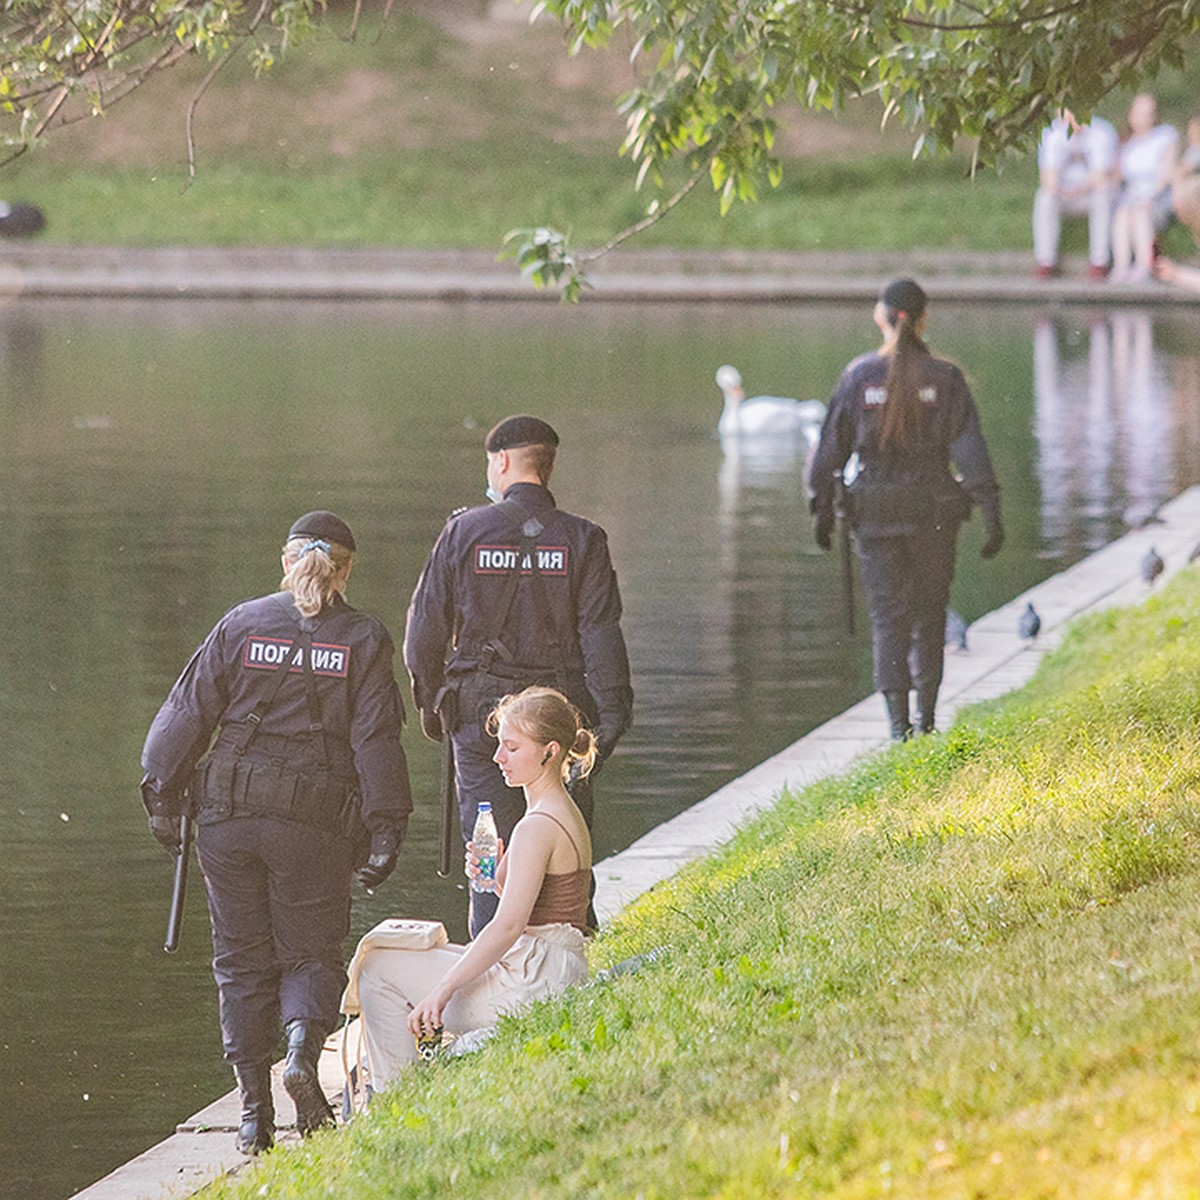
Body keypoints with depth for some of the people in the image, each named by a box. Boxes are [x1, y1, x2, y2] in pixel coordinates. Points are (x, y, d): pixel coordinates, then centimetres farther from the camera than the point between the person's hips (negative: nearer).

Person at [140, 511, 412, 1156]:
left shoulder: (241, 625, 4)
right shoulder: (363, 639, 2)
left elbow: (188, 712, 2)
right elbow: (376, 740, -4)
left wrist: (163, 794, 10)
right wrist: (384, 830, -2)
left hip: (228, 811, 1)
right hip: (315, 819, -1)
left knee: (242, 958, 11)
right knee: (310, 951, 11)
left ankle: (253, 1109, 6)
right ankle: (303, 1045, -21)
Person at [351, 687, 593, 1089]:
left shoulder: (538, 828, -18)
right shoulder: (567, 815, 13)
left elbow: (508, 927, -24)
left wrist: (443, 990, -25)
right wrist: (494, 877, 3)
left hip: (535, 984, -11)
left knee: (376, 969, -2)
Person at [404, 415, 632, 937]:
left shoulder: (463, 531, -1)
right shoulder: (582, 539, -1)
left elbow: (425, 627, 1)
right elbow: (601, 634, -7)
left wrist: (429, 701, 13)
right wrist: (610, 715, -6)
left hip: (479, 712, 0)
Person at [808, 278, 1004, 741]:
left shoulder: (859, 377, -4)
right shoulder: (945, 378, -5)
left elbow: (831, 447, 0)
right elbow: (969, 448, -9)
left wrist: (822, 506, 10)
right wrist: (990, 512, -8)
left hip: (876, 512, 0)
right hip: (934, 512, 0)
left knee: (888, 615, 3)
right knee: (930, 612, 16)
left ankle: (898, 720, -11)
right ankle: (925, 717, 22)